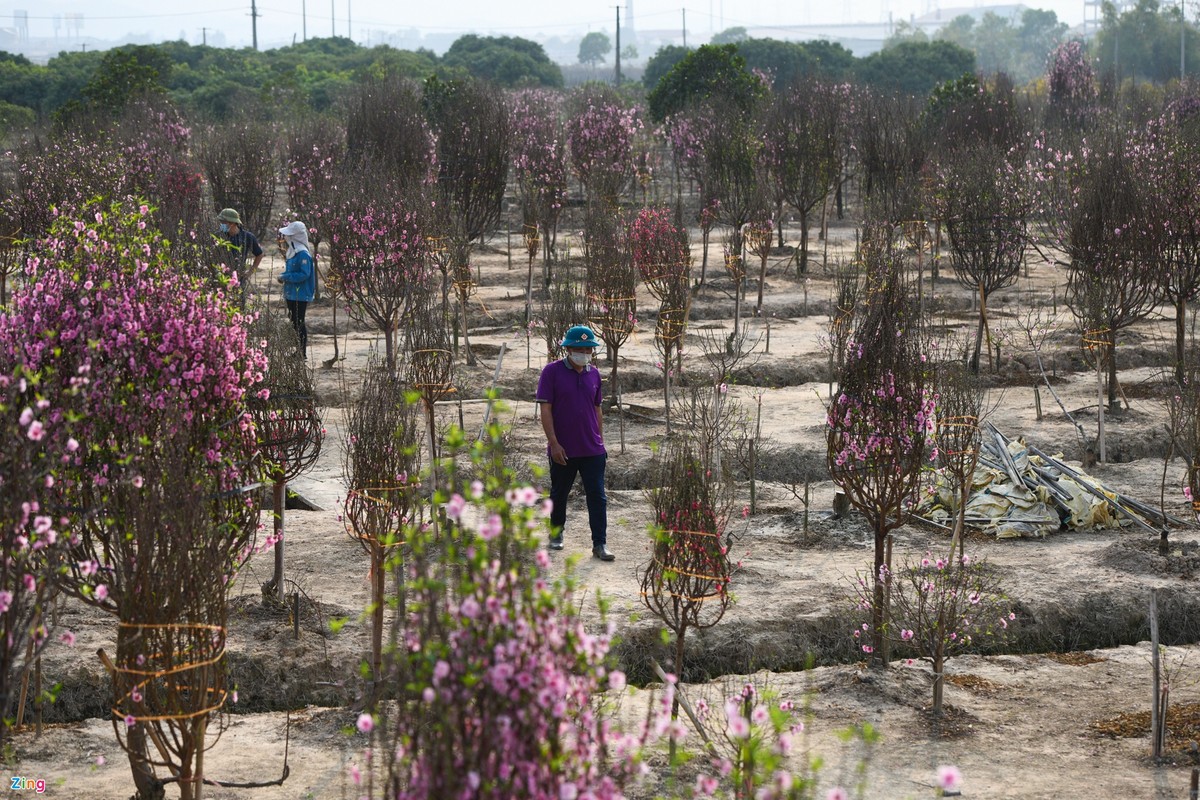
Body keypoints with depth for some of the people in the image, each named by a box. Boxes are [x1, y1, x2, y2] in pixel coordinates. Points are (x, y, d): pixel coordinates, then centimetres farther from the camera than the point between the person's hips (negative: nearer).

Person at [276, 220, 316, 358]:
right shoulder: (292, 251, 12)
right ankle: (298, 351, 21)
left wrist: (285, 277, -19)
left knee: (299, 322, -5)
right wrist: (284, 277, 4)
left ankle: (303, 352, 1)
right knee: (294, 322, 14)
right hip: (291, 294, 10)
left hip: (301, 296, -10)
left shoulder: (303, 254, -19)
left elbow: (304, 274, -24)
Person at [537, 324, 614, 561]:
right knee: (559, 494, 14)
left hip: (592, 450, 3)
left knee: (597, 497, -3)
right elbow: (545, 409, -9)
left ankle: (600, 544, 0)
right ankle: (556, 533, 34)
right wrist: (554, 443, -15)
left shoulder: (594, 374, 7)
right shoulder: (552, 372, -7)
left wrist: (601, 442, 14)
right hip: (563, 450, -3)